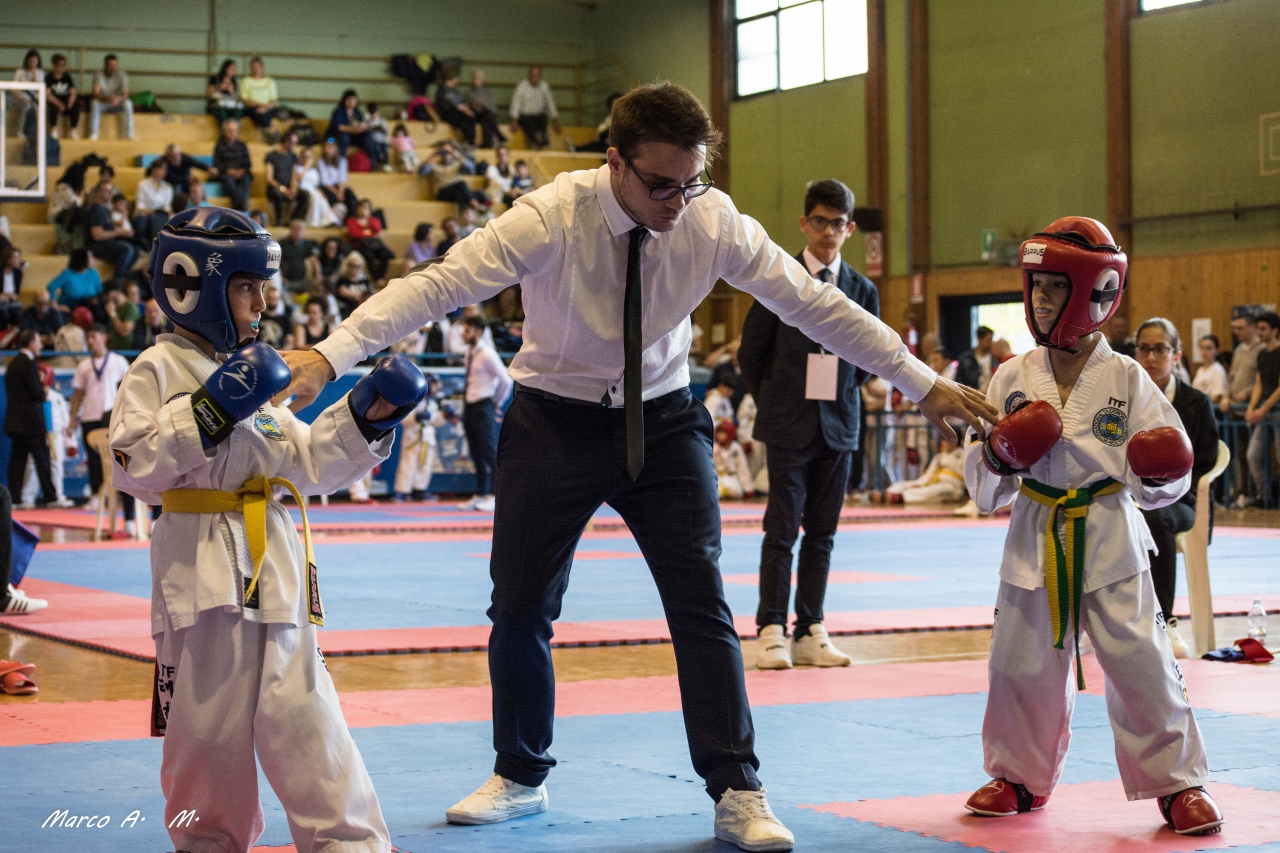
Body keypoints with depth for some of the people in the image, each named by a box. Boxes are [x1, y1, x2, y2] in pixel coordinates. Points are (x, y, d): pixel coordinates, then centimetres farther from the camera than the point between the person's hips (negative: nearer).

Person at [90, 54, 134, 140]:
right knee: (95, 103, -34)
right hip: (102, 103, -1)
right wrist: (107, 98, -46)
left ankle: (129, 133, -26)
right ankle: (93, 134, -31)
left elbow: (125, 94, -19)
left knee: (128, 103, -29)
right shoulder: (98, 75, -15)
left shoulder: (122, 75, -11)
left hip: (117, 104, 1)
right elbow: (95, 94, -25)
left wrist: (119, 99, -43)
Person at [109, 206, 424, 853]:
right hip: (199, 563, -5)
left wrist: (365, 416, 9)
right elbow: (134, 466, -15)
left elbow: (307, 464, 19)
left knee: (297, 701, 3)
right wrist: (210, 411, -19)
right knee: (208, 710, 3)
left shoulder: (255, 371, 17)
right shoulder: (159, 370, -4)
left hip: (271, 558, 5)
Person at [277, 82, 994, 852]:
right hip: (557, 422, -1)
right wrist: (330, 356, -39)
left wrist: (922, 383, -6)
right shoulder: (551, 218, -24)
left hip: (663, 422, 1)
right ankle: (521, 777, 30)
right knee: (520, 608, 7)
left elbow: (813, 302, -8)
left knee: (702, 604, -2)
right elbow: (436, 284, -28)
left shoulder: (716, 222, -16)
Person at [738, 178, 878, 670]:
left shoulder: (862, 291, 6)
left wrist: (840, 399, 12)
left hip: (839, 426, 3)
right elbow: (751, 353, 4)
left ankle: (810, 632, 12)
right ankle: (772, 633, -2)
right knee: (783, 529, -5)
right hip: (788, 425, -3)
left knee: (822, 533, 6)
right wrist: (774, 404, 7)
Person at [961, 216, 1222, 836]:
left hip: (1110, 539, -2)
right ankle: (1019, 776, 29)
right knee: (1022, 664, 8)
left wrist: (1158, 471, -22)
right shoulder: (1013, 378, 2)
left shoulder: (1126, 378, -3)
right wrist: (999, 456, -14)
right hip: (1036, 541, 2)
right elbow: (983, 486, 6)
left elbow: (1160, 484, -1)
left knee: (1142, 664, -4)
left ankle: (1177, 783, 12)